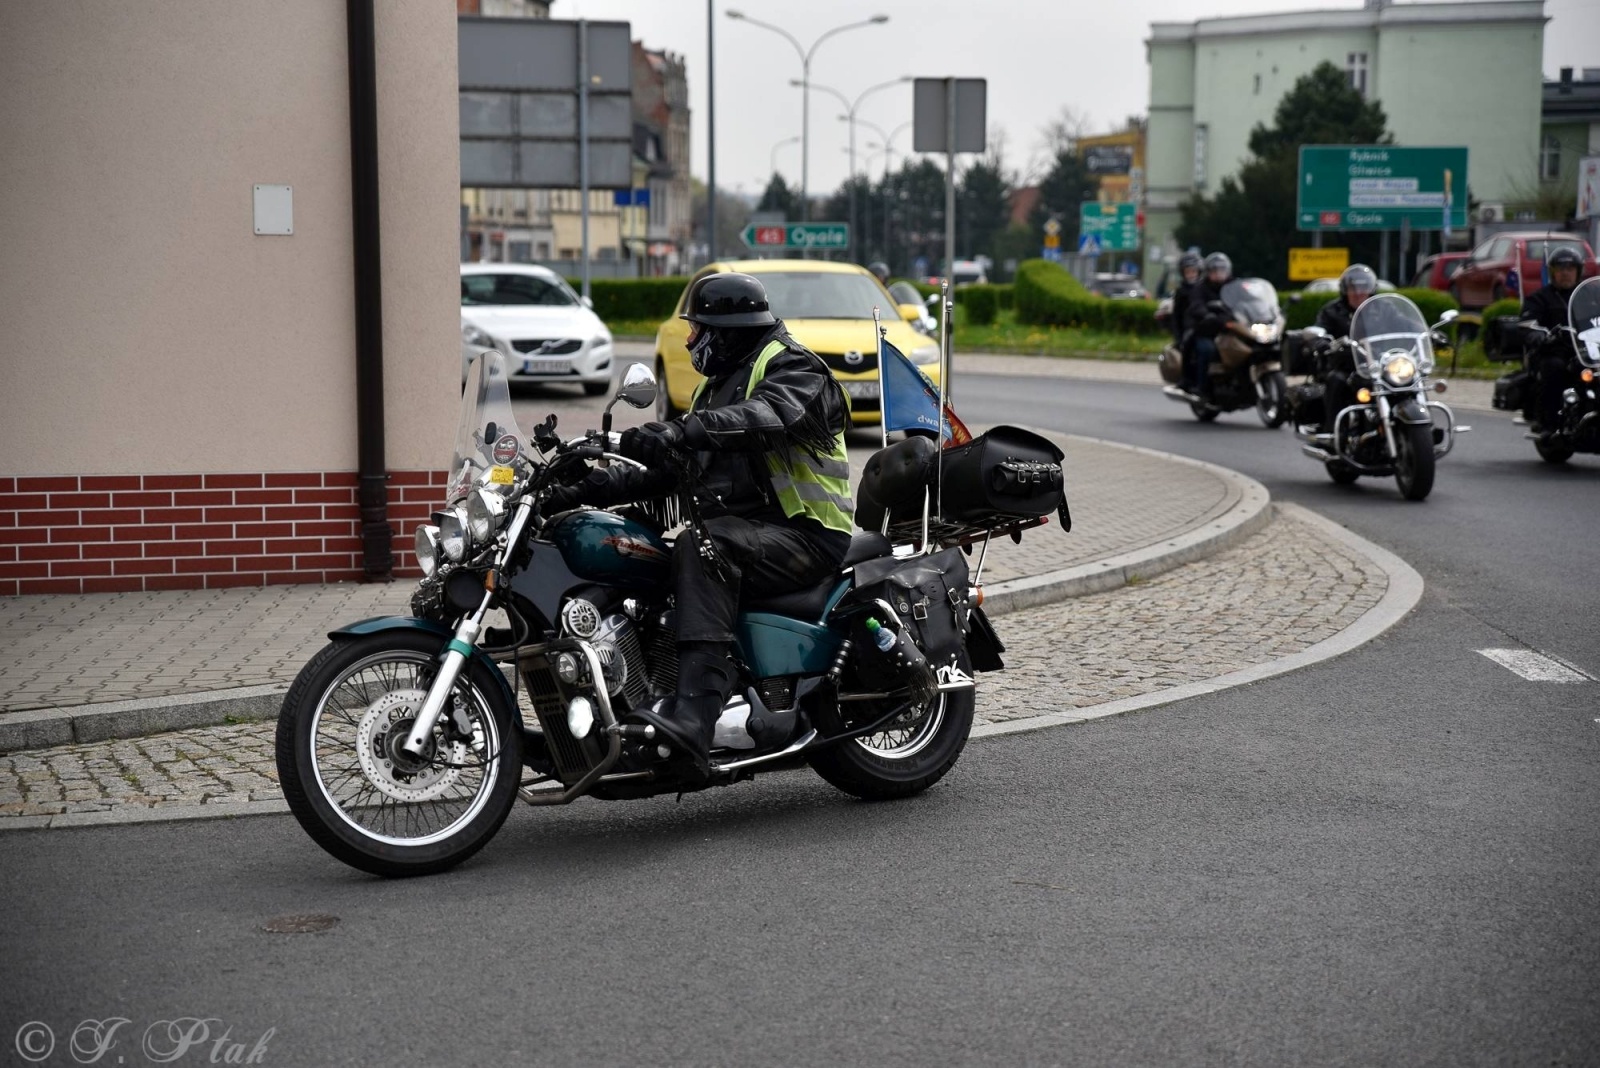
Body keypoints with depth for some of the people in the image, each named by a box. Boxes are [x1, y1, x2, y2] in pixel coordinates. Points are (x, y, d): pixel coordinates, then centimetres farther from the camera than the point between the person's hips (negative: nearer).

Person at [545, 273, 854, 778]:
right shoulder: (717, 385, 24)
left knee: (702, 547, -36)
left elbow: (765, 417, -28)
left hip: (805, 533, -9)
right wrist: (587, 487, 5)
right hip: (741, 530, 9)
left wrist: (682, 430, -42)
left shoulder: (791, 366, -4)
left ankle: (694, 716, -49)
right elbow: (669, 470, 19)